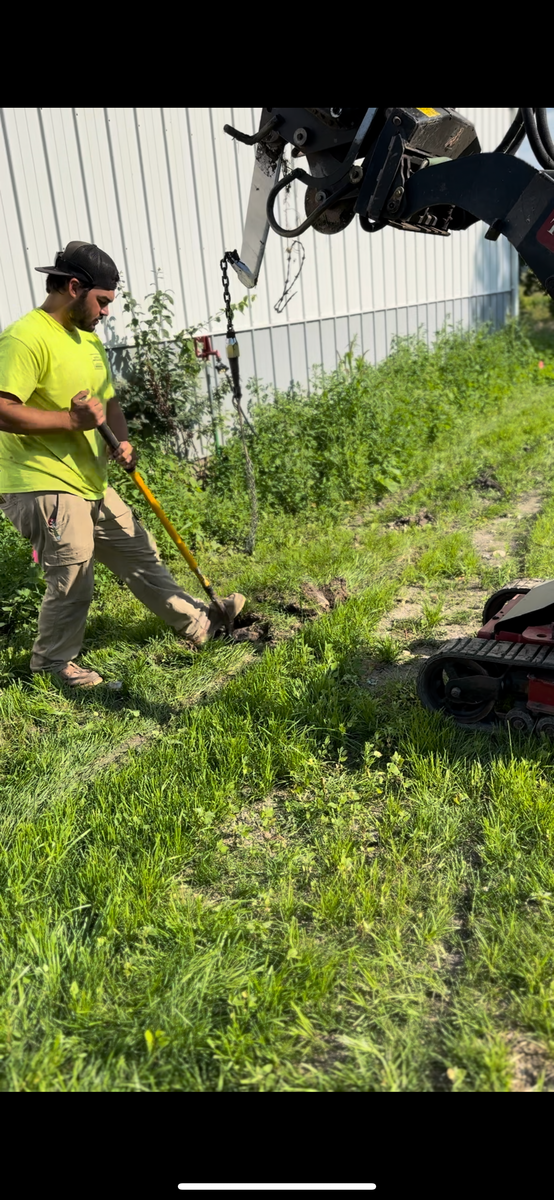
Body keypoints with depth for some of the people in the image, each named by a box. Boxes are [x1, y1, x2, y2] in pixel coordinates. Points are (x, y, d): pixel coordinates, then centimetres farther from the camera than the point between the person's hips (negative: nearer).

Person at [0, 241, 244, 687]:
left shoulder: (88, 338, 14)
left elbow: (108, 399, 23)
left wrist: (123, 440, 3)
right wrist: (72, 420, -23)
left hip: (91, 483, 9)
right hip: (44, 487, -9)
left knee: (139, 553, 16)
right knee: (73, 580, -3)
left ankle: (196, 622, 29)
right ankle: (54, 662, 21)